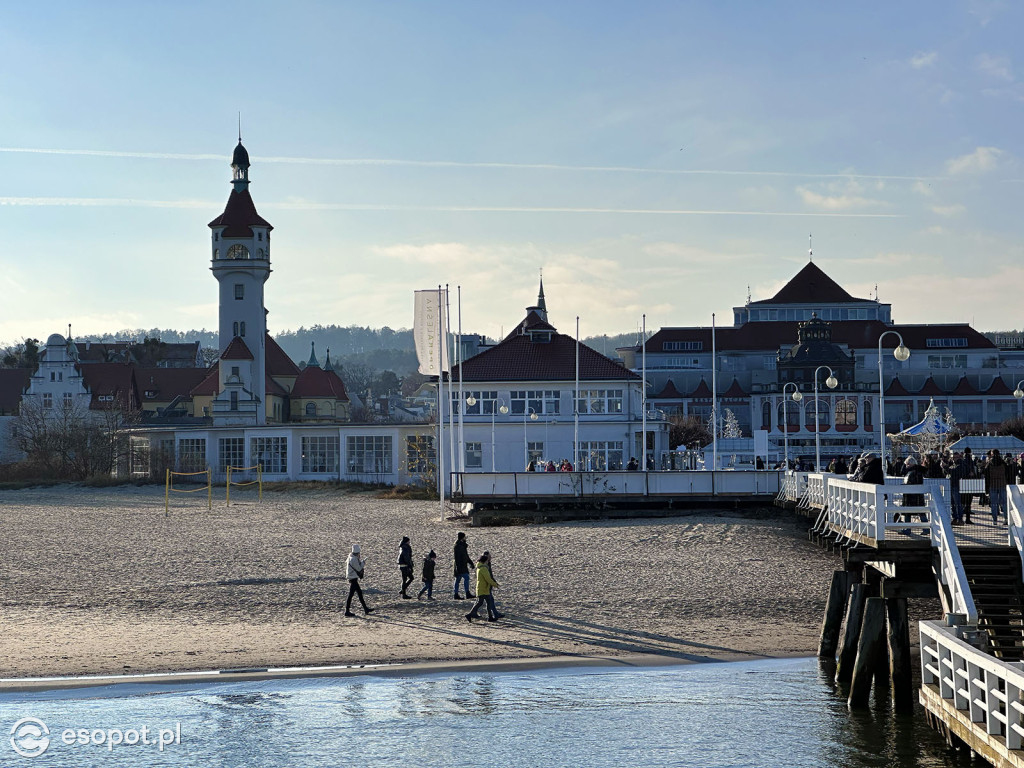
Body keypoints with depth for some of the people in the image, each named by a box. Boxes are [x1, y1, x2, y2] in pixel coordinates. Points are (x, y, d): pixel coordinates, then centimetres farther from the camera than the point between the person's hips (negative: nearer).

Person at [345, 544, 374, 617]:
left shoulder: (350, 557, 9)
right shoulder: (353, 559, -20)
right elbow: (359, 568, -15)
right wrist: (363, 562, -1)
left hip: (352, 578, 10)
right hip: (353, 579, -10)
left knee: (360, 593, 14)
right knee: (351, 594, -4)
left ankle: (365, 609, 21)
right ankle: (347, 611, 0)